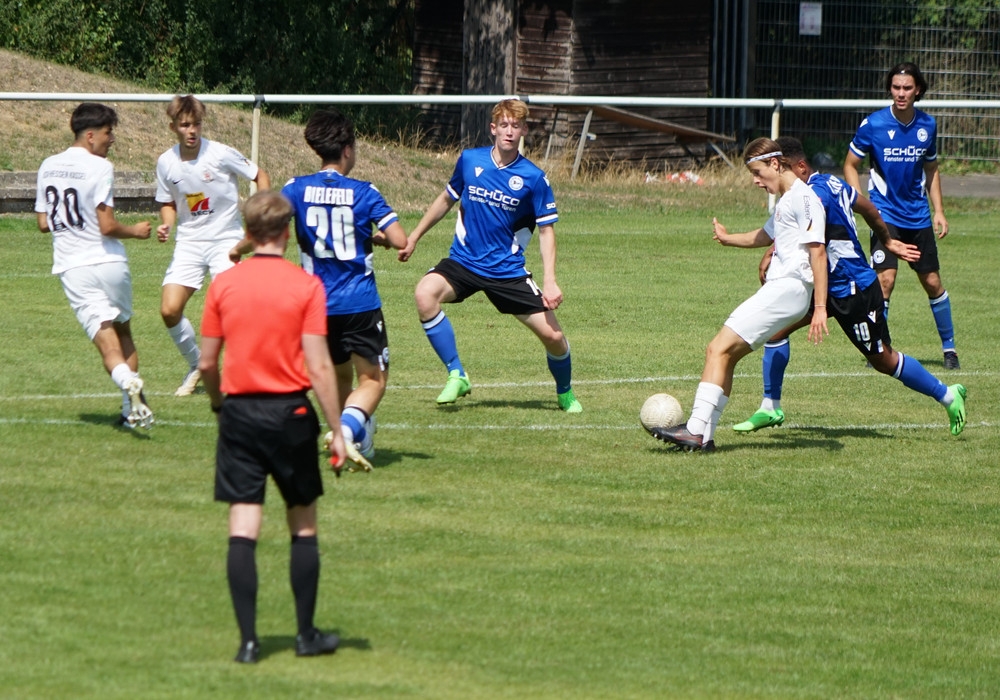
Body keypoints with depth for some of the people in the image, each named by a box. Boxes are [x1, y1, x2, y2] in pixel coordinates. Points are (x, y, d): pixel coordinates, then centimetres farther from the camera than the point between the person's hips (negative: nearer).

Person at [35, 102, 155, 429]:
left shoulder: (48, 167, 8)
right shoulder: (99, 168, -11)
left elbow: (43, 223, 13)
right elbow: (107, 226, -14)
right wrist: (135, 231, 4)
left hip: (72, 268, 3)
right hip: (110, 262, -3)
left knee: (105, 340, -4)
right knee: (123, 331, 16)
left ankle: (128, 382, -32)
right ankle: (133, 408, 13)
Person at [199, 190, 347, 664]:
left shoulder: (223, 284, 1)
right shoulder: (306, 286, -6)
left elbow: (207, 362, 4)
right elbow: (319, 366, -10)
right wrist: (337, 430, -5)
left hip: (240, 412, 1)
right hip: (290, 412, -1)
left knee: (243, 528, 0)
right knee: (303, 525, 12)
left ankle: (248, 639, -4)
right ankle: (307, 635, 17)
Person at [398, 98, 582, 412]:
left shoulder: (533, 178, -7)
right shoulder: (469, 160, -1)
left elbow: (546, 230, -3)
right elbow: (447, 199, 17)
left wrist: (550, 281, -14)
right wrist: (413, 238, 20)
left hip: (508, 270, -1)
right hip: (463, 262, 1)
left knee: (553, 336, -6)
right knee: (425, 294, -30)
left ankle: (565, 394, 27)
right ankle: (456, 375, -18)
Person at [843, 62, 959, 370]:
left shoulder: (927, 125, 2)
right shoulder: (873, 124, -9)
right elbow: (850, 165, 0)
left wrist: (938, 211, 8)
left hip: (919, 217, 3)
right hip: (885, 215, -3)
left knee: (933, 283, 7)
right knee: (885, 279, -16)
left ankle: (949, 347, 23)